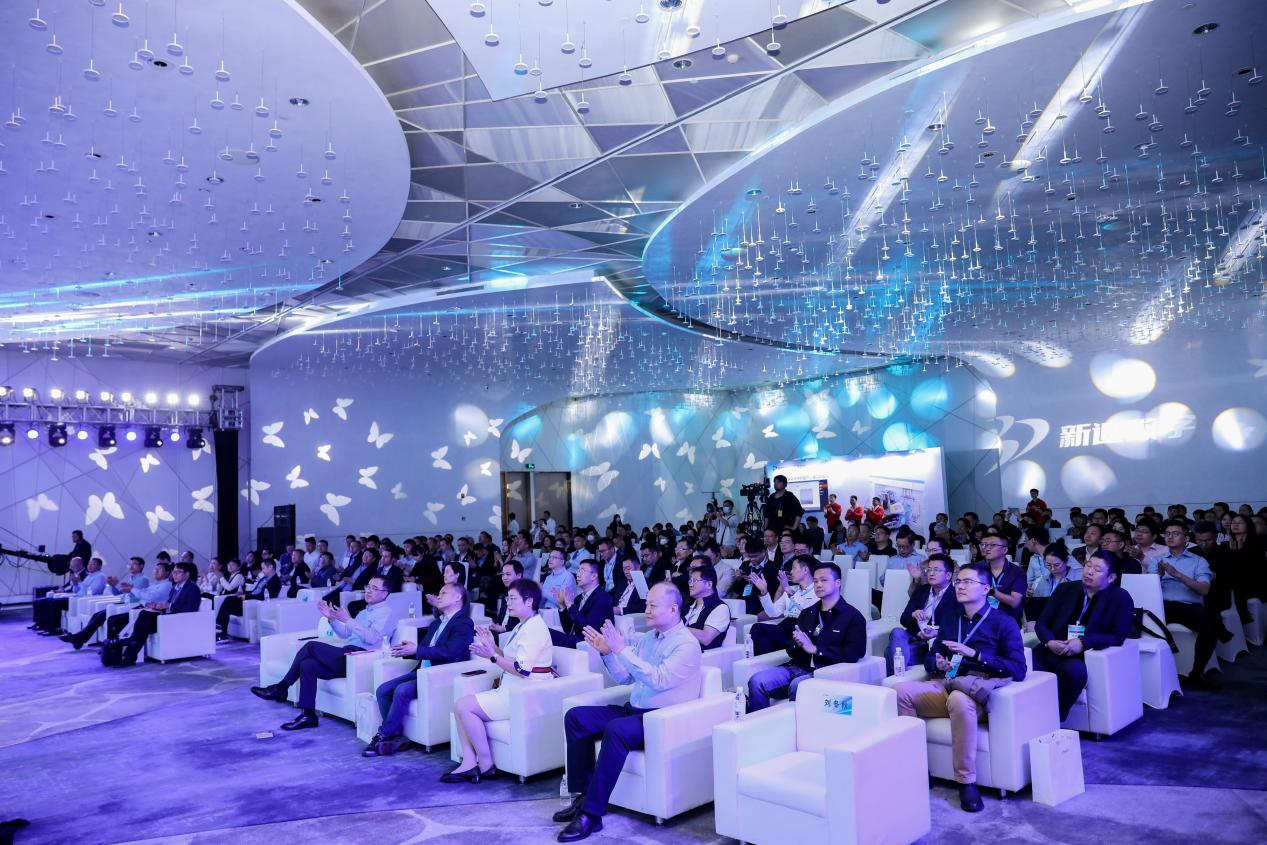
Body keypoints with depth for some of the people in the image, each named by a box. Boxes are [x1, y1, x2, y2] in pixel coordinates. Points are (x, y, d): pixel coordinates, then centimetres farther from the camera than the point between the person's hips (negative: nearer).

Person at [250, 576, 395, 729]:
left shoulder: (385, 612, -3)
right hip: (347, 656, 9)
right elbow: (345, 634, 25)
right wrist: (331, 618, 10)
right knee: (307, 665, -12)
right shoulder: (365, 612, 27)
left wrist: (349, 620, -24)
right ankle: (308, 716, -11)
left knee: (312, 646, -16)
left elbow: (372, 638, -20)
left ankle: (281, 688, -7)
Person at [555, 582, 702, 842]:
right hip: (634, 710, 9)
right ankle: (582, 796, -4)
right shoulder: (646, 638, 13)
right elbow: (623, 678, 18)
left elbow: (659, 680, -25)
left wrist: (622, 650, -27)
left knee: (616, 730, -35)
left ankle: (591, 814, -26)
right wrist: (607, 653, 1)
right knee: (575, 716, -4)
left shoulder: (687, 644, -11)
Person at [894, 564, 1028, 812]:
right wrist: (937, 664, 0)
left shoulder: (1003, 622, 7)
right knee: (899, 689, -25)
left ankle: (967, 783, -27)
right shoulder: (950, 620, 24)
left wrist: (975, 654, -13)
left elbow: (1018, 670, -4)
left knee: (959, 699, -41)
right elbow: (929, 657, 25)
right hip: (945, 686, 5)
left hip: (977, 690, -5)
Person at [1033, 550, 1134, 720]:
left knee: (1073, 670, -40)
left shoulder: (1121, 598, 7)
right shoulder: (1065, 589, 16)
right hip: (1050, 652, 3)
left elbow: (1118, 637, -3)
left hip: (1082, 658, -3)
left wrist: (1083, 642, -17)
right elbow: (1041, 623, 14)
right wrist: (1049, 642, -9)